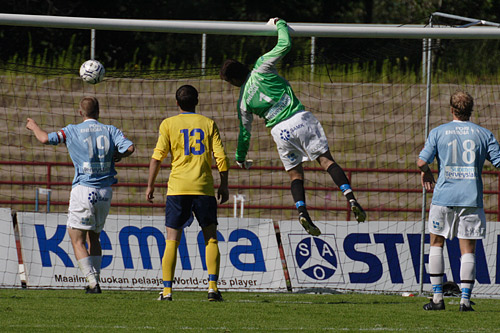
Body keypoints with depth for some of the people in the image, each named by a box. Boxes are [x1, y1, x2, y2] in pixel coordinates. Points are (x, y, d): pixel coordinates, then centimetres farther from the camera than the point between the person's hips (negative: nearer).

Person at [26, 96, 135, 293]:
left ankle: (92, 281, -15)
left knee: (77, 240, -1)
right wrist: (117, 156, 13)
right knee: (94, 238, 19)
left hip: (83, 190, -4)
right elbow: (129, 147, -9)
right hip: (105, 192, 4)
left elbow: (45, 138, -10)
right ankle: (95, 280, 14)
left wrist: (34, 127, 12)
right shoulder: (110, 130, 4)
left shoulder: (73, 131, -3)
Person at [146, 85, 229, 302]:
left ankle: (167, 290, -3)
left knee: (172, 241, 3)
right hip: (204, 188, 1)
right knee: (211, 239, 8)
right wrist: (224, 185, 11)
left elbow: (157, 157, -2)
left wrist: (150, 186, 6)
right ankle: (212, 286, -4)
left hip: (177, 189, -1)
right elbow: (221, 157, 2)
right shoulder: (208, 124, 7)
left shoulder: (168, 124, 4)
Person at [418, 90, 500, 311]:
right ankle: (465, 299, -7)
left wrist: (426, 173, 15)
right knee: (468, 249, 2)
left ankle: (437, 297, 8)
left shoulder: (438, 132, 1)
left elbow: (422, 161, -6)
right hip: (472, 199, 0)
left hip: (444, 196, 0)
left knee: (436, 243, 13)